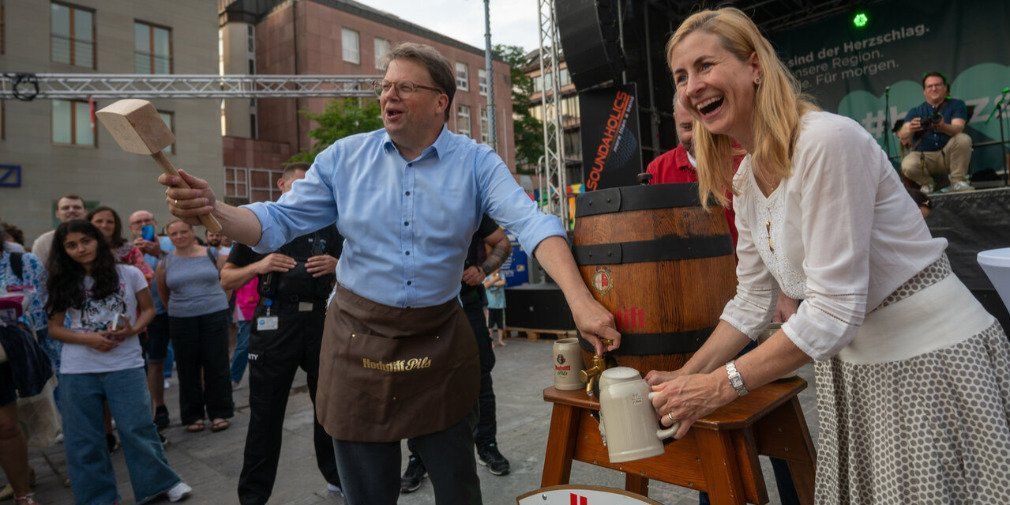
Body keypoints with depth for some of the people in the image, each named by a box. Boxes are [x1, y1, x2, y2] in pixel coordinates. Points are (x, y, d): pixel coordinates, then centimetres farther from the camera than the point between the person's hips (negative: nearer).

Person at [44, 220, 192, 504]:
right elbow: (54, 327, 8)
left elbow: (148, 309, 7)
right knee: (83, 438, 10)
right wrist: (86, 338, -11)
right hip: (77, 371, 3)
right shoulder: (65, 285, 5)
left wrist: (132, 330, -13)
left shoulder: (129, 274, -1)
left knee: (137, 429, 0)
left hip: (125, 365, -2)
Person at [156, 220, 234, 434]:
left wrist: (216, 301, 7)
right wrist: (175, 309, 11)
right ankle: (193, 416, 21)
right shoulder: (165, 262, 3)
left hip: (215, 316, -1)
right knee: (188, 369, 8)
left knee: (216, 366, 3)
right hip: (181, 321, 1)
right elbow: (163, 293, 13)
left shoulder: (211, 254, 0)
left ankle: (219, 413, 14)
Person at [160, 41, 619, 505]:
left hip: (441, 342, 0)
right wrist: (214, 210, -21)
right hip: (358, 336, 1)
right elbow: (278, 222, 0)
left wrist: (580, 301, -31)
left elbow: (531, 224, -17)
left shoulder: (476, 162, -5)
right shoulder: (344, 157, 0)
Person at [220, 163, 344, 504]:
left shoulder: (327, 228, 10)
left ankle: (336, 476, 32)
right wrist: (258, 266, -13)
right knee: (266, 414, 6)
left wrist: (336, 265, -8)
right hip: (275, 322, -2)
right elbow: (226, 280, 5)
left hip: (320, 319, 2)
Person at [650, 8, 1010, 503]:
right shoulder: (745, 179, 1)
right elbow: (751, 302, 5)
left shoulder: (827, 141, -24)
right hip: (852, 365, 7)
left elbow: (834, 310, -27)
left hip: (934, 360, -7)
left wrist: (718, 386, -23)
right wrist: (686, 377, 0)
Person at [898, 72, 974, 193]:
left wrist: (943, 127, -35)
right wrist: (910, 130, -33)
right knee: (908, 166, -33)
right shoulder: (915, 111, 10)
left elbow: (958, 128, -10)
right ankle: (926, 184, 1)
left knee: (963, 139, -29)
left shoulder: (957, 105, 10)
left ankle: (958, 181, -13)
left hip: (948, 155, 1)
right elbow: (903, 138, -7)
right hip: (923, 155, 0)